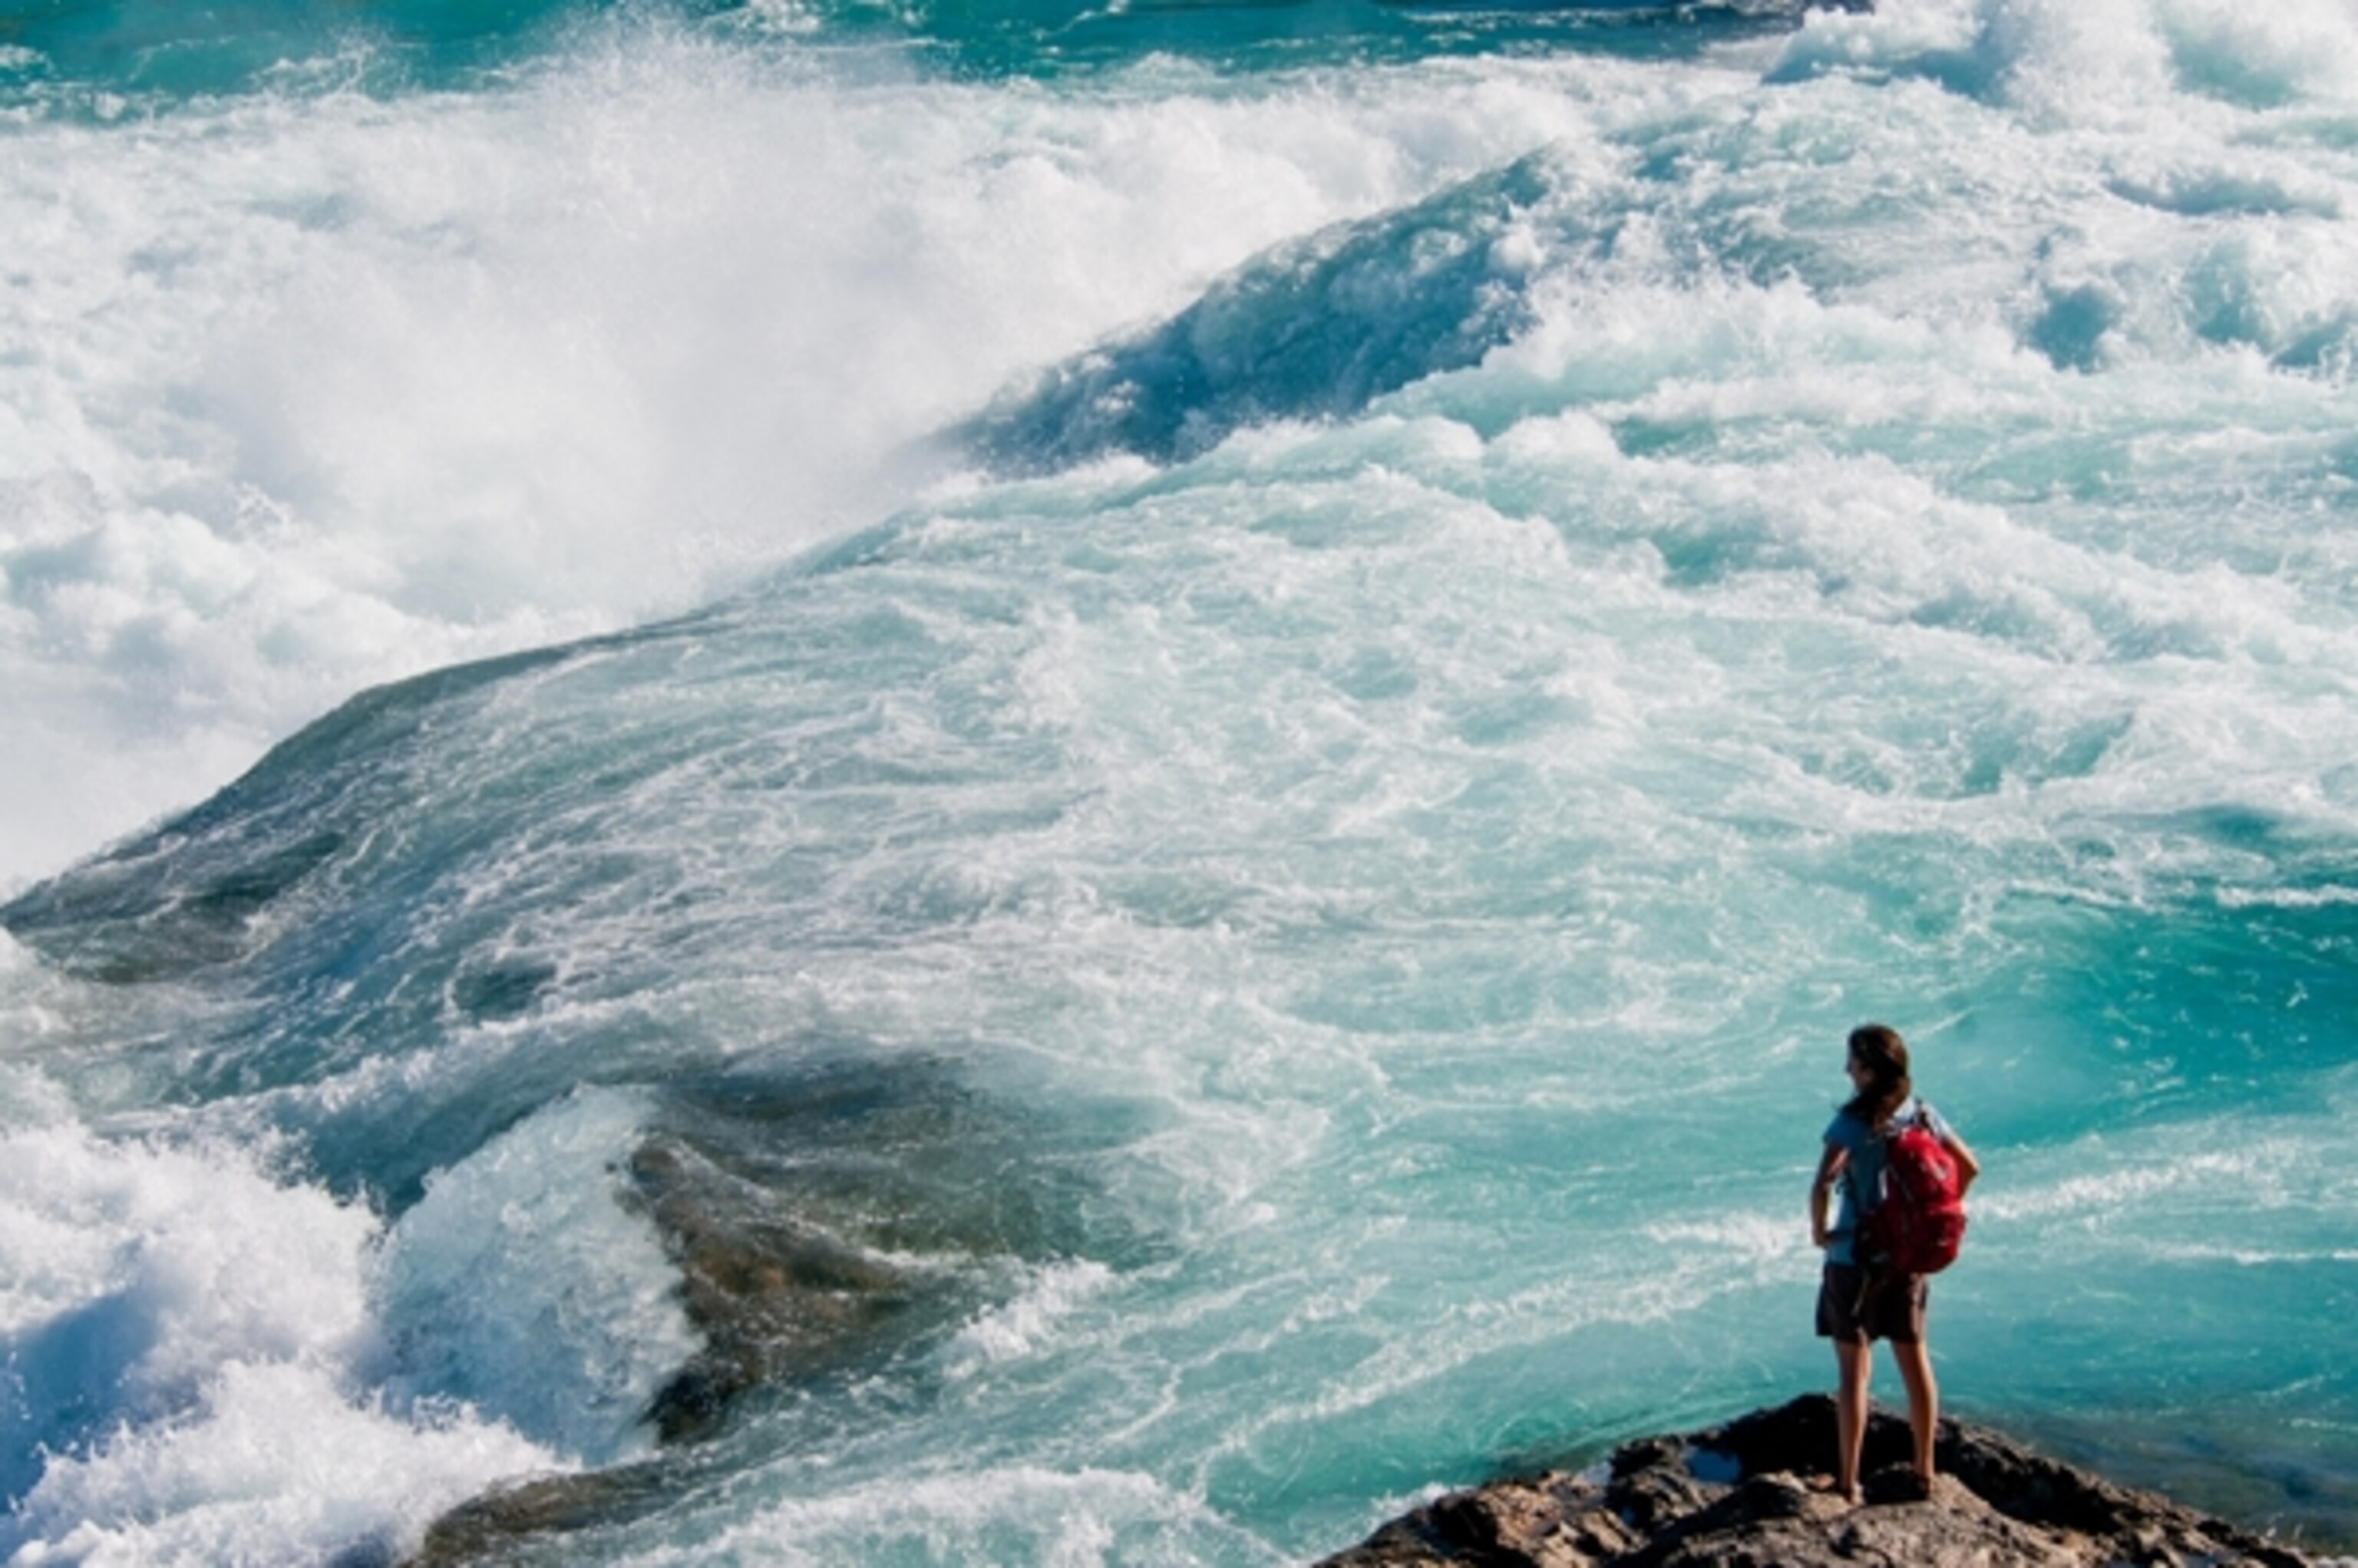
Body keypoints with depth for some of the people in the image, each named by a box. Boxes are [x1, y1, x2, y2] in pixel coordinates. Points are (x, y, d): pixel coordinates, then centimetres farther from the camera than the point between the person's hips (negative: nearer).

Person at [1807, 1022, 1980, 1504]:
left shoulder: (1854, 1122, -19)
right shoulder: (1922, 1113, -1)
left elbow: (1822, 1185, -31)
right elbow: (1969, 1167, 6)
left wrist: (1819, 1231, -15)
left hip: (1855, 1259, -5)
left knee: (1854, 1370, 2)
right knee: (1914, 1361, 16)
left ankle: (1848, 1482, 8)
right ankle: (1924, 1471, 25)